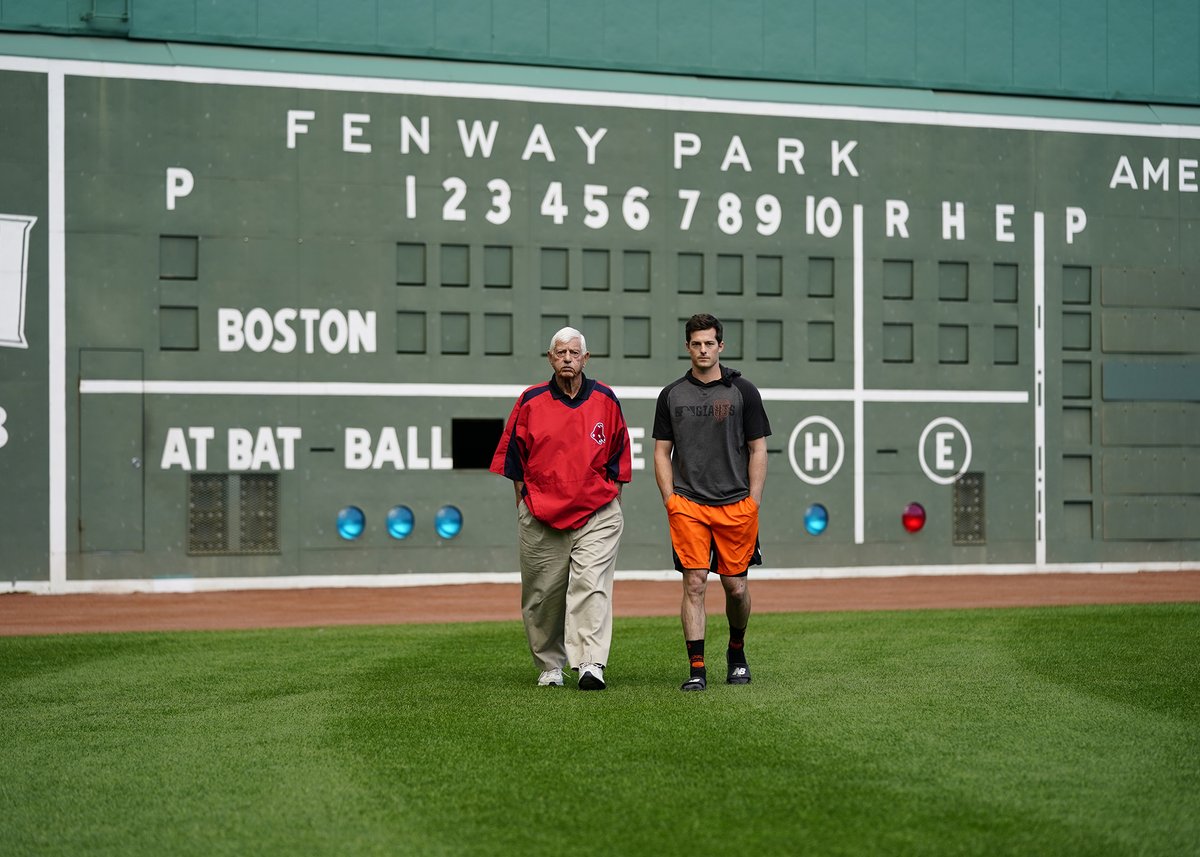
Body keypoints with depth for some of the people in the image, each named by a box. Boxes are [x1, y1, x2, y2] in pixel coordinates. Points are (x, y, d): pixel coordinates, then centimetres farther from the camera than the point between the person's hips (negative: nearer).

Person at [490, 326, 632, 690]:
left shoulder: (605, 400, 6)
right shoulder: (531, 402, 3)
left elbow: (618, 456, 13)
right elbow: (514, 456, 10)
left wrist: (613, 504, 8)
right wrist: (523, 506, 6)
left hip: (596, 514, -1)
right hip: (540, 517, 1)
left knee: (591, 585, -15)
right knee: (542, 594, 6)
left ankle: (591, 664, -21)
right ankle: (550, 666, 20)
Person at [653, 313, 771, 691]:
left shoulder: (743, 391, 5)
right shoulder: (672, 395, 8)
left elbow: (758, 450, 5)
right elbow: (662, 451, 11)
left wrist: (754, 502, -2)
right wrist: (670, 500, -1)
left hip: (736, 505, 0)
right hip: (688, 505, 0)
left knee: (736, 587, 5)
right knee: (694, 584, -6)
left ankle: (737, 650, 30)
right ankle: (697, 668, -4)